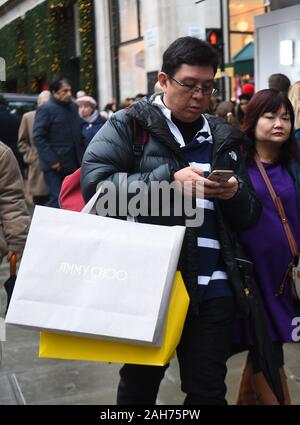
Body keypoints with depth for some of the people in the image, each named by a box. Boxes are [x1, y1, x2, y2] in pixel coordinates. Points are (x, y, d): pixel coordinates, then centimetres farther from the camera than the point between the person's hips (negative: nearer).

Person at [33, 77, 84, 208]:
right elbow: (38, 137, -14)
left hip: (73, 164, 7)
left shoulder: (73, 107, 14)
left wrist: (80, 156, 13)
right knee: (57, 201, -10)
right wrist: (52, 161, -18)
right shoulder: (45, 109, -8)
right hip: (55, 165, -7)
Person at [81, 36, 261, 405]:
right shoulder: (129, 125, 0)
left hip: (212, 288, 3)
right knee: (139, 386, 16)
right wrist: (168, 180, -19)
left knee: (208, 391, 11)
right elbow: (94, 184, -14)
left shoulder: (223, 138, 12)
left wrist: (235, 194, -10)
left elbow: (249, 217, 13)